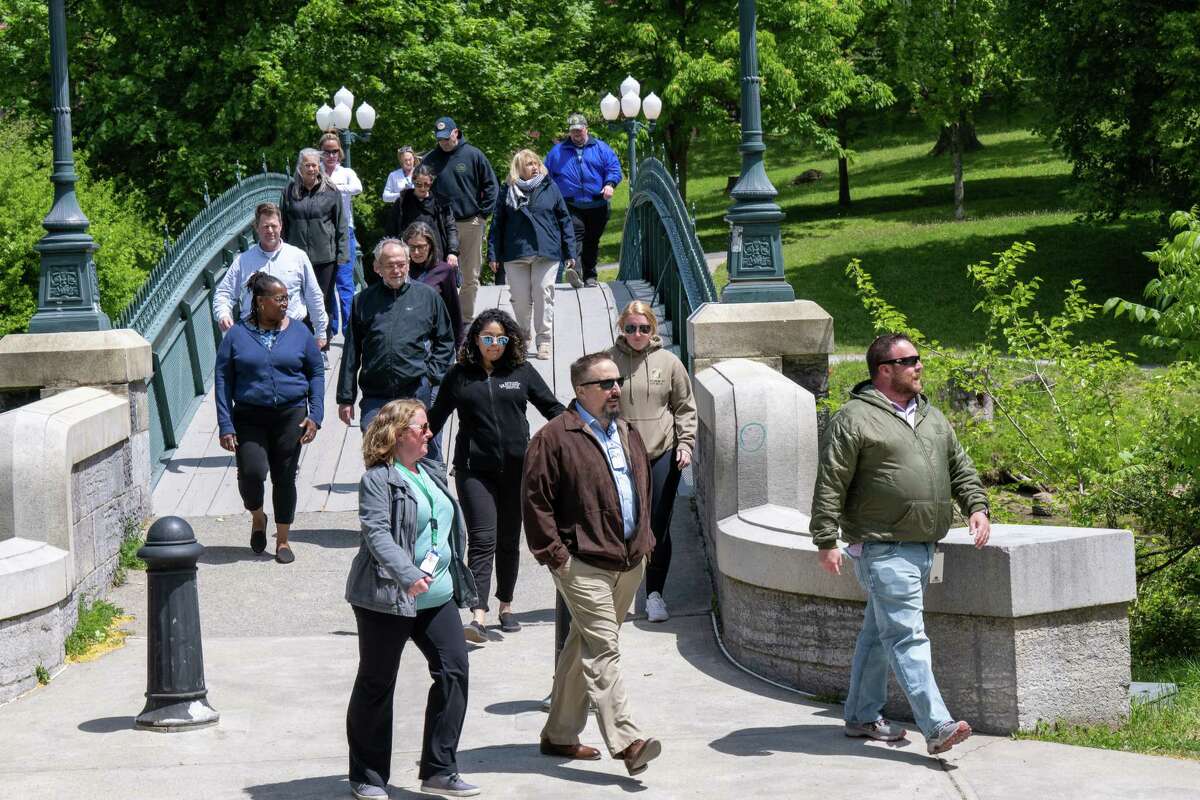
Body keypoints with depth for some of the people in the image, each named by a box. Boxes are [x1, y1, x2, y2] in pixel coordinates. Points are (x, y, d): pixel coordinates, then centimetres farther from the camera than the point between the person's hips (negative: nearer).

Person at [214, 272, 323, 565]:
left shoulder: (299, 332, 5)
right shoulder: (237, 335, 0)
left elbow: (316, 373, 9)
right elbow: (222, 380, 1)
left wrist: (315, 416, -1)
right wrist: (226, 426, -6)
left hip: (290, 415, 1)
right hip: (249, 417, -1)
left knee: (284, 477, 4)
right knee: (252, 472, -16)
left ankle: (282, 540, 20)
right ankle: (257, 517, 16)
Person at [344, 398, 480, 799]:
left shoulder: (431, 473, 13)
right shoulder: (378, 479, -12)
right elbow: (377, 534, -23)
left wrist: (457, 580, 22)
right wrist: (408, 576, -33)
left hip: (437, 596, 7)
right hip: (386, 599, -7)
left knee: (454, 670, -3)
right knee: (376, 684, 4)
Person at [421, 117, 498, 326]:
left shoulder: (473, 155, -1)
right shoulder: (430, 159, 2)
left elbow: (490, 185, 4)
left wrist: (483, 214, -2)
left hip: (471, 224, 0)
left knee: (471, 277, 6)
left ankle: (467, 319, 15)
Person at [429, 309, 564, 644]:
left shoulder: (522, 372, 7)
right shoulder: (460, 375, 5)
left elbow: (552, 408, 12)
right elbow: (436, 418, 13)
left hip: (516, 469, 2)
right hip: (475, 470, -2)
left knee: (509, 540, 12)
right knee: (482, 540, -13)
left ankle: (506, 606, 29)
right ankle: (478, 616, -21)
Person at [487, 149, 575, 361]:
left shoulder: (549, 188, 7)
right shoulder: (509, 192, 7)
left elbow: (564, 220, 9)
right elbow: (497, 224, 9)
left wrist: (569, 252, 5)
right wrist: (493, 254, 3)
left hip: (546, 253, -1)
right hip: (515, 254, 1)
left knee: (544, 295, -5)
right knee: (520, 299, 3)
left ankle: (543, 341, 3)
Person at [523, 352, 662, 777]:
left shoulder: (627, 434, 16)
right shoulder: (555, 437, -9)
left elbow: (642, 490, 27)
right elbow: (535, 499, -12)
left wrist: (644, 541, 20)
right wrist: (554, 553, -14)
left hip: (629, 563, 8)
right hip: (583, 565, -8)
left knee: (584, 648, 15)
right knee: (603, 650, -13)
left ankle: (559, 734, 24)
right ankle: (626, 741, -20)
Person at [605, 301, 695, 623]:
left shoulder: (669, 362, 4)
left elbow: (685, 408, 10)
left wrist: (685, 444, 0)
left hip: (662, 456, 1)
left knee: (658, 528, 2)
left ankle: (655, 594, 12)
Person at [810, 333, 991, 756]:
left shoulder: (931, 417, 17)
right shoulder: (855, 418, -8)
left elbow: (960, 468, 23)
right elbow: (830, 484, -10)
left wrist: (977, 506, 6)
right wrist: (827, 541, -13)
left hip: (923, 547, 8)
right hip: (883, 549, -8)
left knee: (880, 632, 16)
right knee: (907, 635, -12)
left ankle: (863, 715, 26)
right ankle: (937, 726, -19)